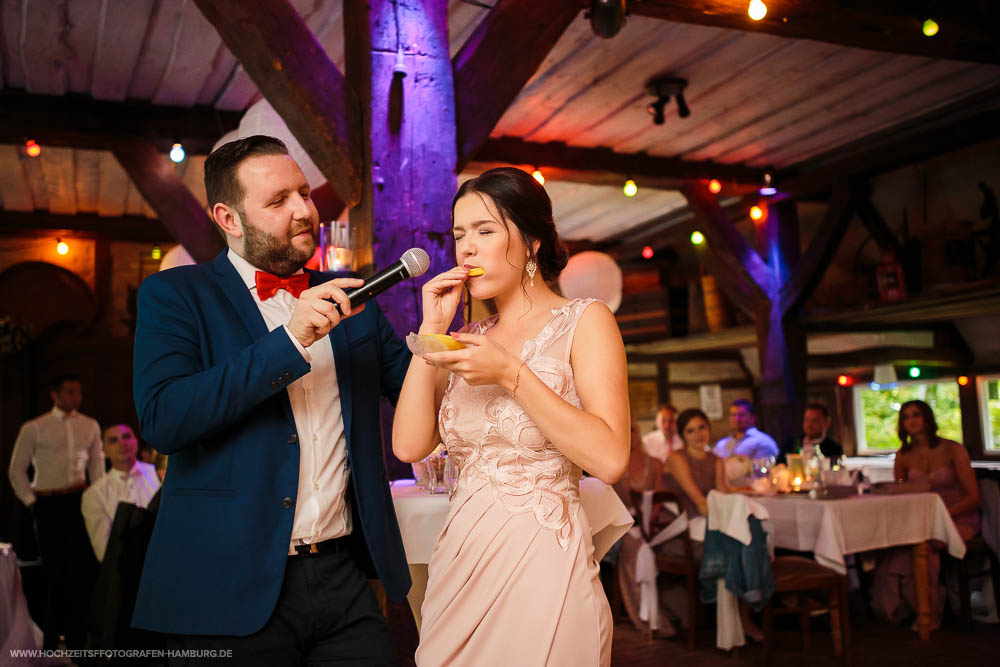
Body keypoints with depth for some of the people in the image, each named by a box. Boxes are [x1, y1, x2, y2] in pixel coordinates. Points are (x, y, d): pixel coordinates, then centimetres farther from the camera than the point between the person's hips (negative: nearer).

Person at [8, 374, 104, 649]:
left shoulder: (90, 426, 7)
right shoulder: (34, 428, 0)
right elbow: (17, 469, 6)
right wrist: (30, 501, 0)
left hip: (80, 501, 2)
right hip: (48, 504, -2)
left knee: (82, 567, 0)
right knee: (54, 568, 5)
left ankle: (77, 637, 12)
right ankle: (50, 639, 21)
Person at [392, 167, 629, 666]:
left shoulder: (584, 322, -5)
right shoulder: (469, 340, 11)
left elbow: (610, 459, -17)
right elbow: (409, 445, -2)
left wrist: (511, 375, -20)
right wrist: (431, 331, -3)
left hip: (542, 563, -5)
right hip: (459, 557, 5)